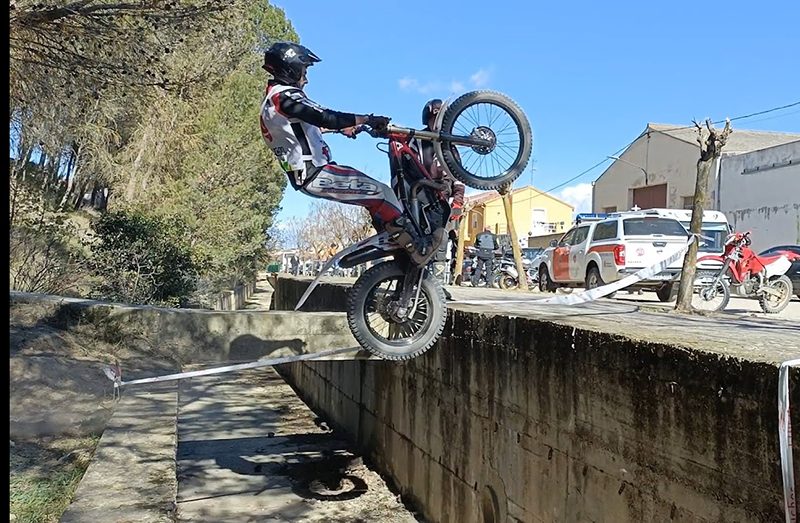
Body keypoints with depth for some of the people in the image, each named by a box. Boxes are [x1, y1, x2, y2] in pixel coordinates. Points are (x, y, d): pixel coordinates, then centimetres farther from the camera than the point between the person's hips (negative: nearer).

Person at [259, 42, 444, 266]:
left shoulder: (272, 99, 18)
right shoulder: (285, 95, -15)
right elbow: (325, 117, -25)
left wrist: (341, 127, 33)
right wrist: (367, 119, -20)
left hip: (305, 173, 11)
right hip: (315, 175, -11)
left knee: (376, 197, 11)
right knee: (381, 193, -12)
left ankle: (394, 245, 12)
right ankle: (419, 249, -7)